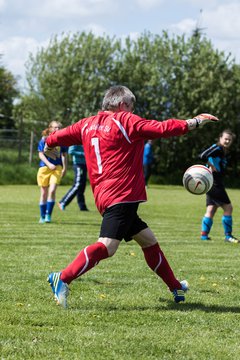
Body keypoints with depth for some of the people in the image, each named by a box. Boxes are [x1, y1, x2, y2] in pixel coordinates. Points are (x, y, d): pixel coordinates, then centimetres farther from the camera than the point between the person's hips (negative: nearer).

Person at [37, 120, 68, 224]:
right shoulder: (44, 140, 0)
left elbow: (64, 155, 12)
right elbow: (41, 154, -4)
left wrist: (64, 168, 9)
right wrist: (49, 164, -15)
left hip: (57, 168, 0)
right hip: (44, 167, 0)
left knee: (52, 190, -16)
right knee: (44, 193, 6)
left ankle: (48, 215, -7)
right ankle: (42, 217, 17)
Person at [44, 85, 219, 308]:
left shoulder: (87, 124, 16)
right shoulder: (125, 121, -3)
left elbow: (58, 137, 23)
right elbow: (162, 129, -7)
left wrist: (49, 146, 45)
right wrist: (194, 122, 3)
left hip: (104, 196, 10)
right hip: (122, 196, -10)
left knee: (148, 240, 18)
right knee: (107, 247, -21)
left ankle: (175, 288, 25)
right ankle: (63, 279, -30)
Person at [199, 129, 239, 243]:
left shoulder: (224, 152, 17)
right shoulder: (217, 148, -11)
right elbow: (203, 156, -22)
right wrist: (212, 166, -15)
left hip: (216, 183, 9)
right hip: (214, 183, -9)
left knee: (211, 210, 10)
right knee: (228, 207, -6)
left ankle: (204, 234, 11)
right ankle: (228, 235, -2)